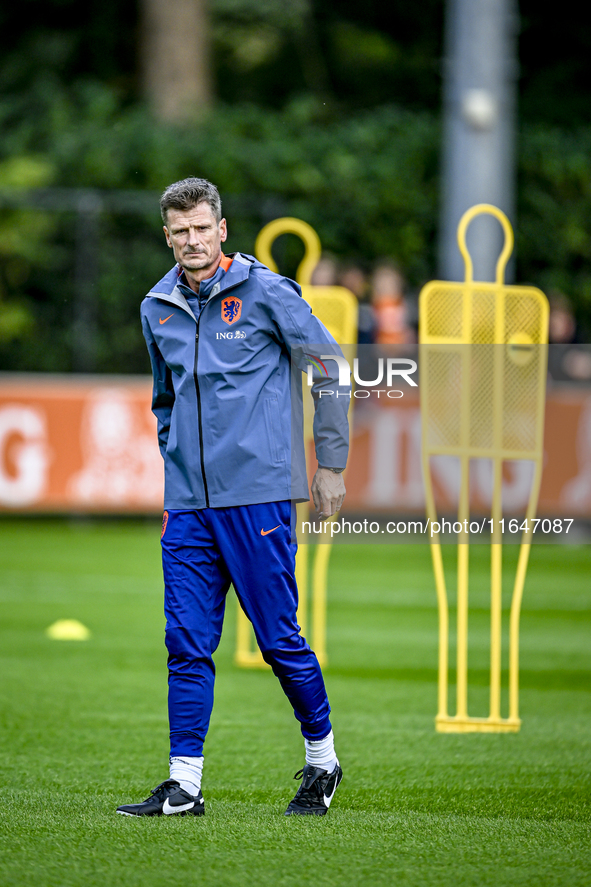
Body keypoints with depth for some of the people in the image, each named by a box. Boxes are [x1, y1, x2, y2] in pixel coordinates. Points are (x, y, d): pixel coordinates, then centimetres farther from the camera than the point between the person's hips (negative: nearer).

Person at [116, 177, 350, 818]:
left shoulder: (265, 291, -5)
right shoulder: (157, 308, 10)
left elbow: (330, 369, 1)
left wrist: (331, 463, 1)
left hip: (258, 493, -5)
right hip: (188, 503, 5)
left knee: (279, 638, 0)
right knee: (187, 644, 1)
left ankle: (322, 759, 18)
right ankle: (184, 784, 4)